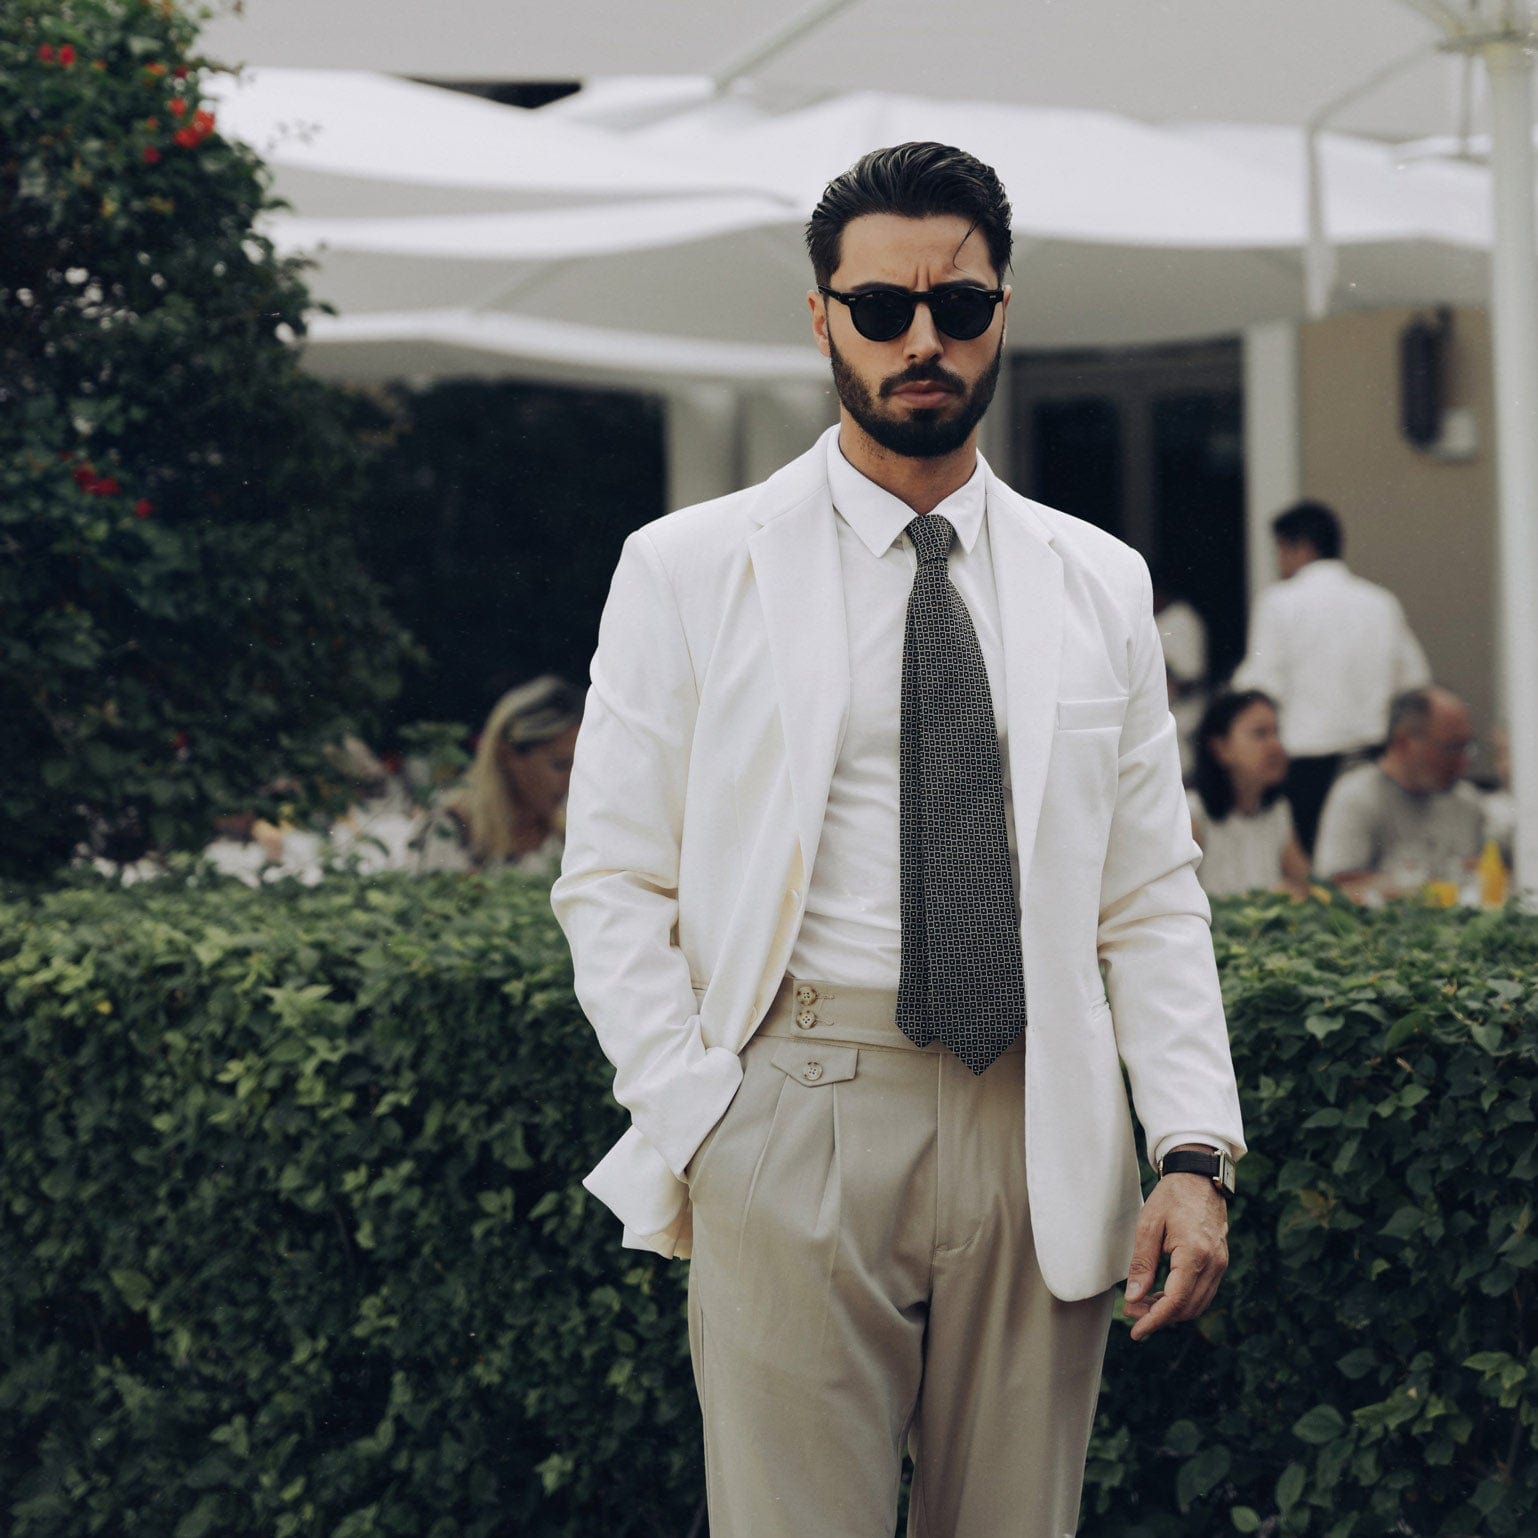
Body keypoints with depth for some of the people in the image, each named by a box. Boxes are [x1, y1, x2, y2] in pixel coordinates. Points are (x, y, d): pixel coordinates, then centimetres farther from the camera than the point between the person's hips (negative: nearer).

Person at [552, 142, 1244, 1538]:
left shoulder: (1101, 587, 13)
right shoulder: (687, 572, 5)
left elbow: (1152, 902, 11)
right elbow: (613, 887, 3)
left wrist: (1196, 1150, -1)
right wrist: (694, 1137, -8)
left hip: (1041, 1146, 3)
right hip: (795, 1122, -3)